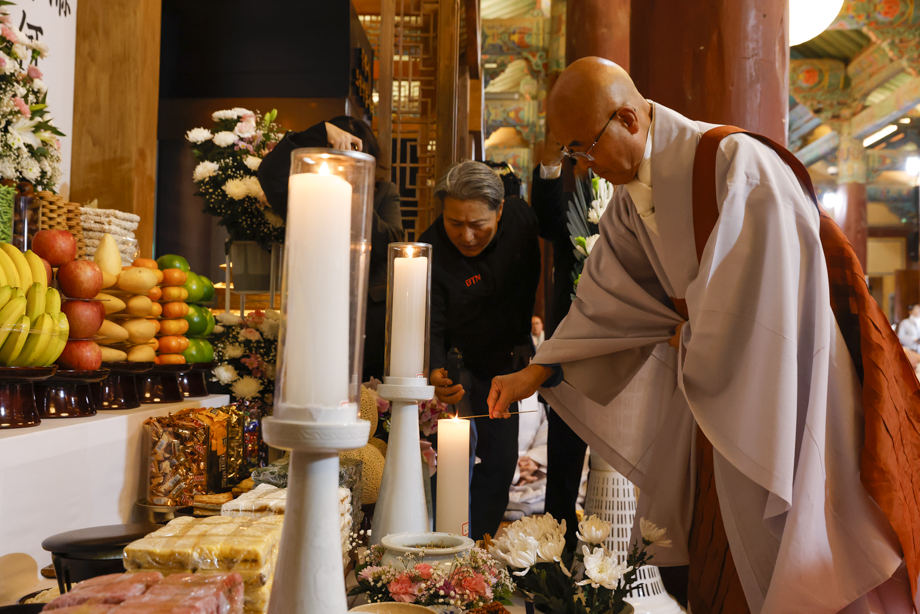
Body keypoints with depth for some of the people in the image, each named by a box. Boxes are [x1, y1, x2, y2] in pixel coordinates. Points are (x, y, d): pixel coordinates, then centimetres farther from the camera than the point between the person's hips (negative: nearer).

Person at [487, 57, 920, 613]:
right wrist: (536, 373, 1)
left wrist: (690, 340, -10)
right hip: (715, 375, 7)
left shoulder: (733, 163, -25)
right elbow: (608, 298, 7)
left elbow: (749, 303, -28)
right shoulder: (632, 197, 1)